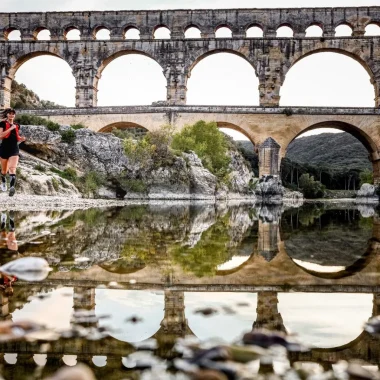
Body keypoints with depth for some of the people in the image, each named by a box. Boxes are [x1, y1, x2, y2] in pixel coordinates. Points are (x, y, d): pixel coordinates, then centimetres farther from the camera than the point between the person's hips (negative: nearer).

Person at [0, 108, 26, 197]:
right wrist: (10, 128, -18)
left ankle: (12, 187, -31)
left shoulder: (17, 126, 12)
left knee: (12, 168, -17)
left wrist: (21, 139, 2)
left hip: (14, 149, 2)